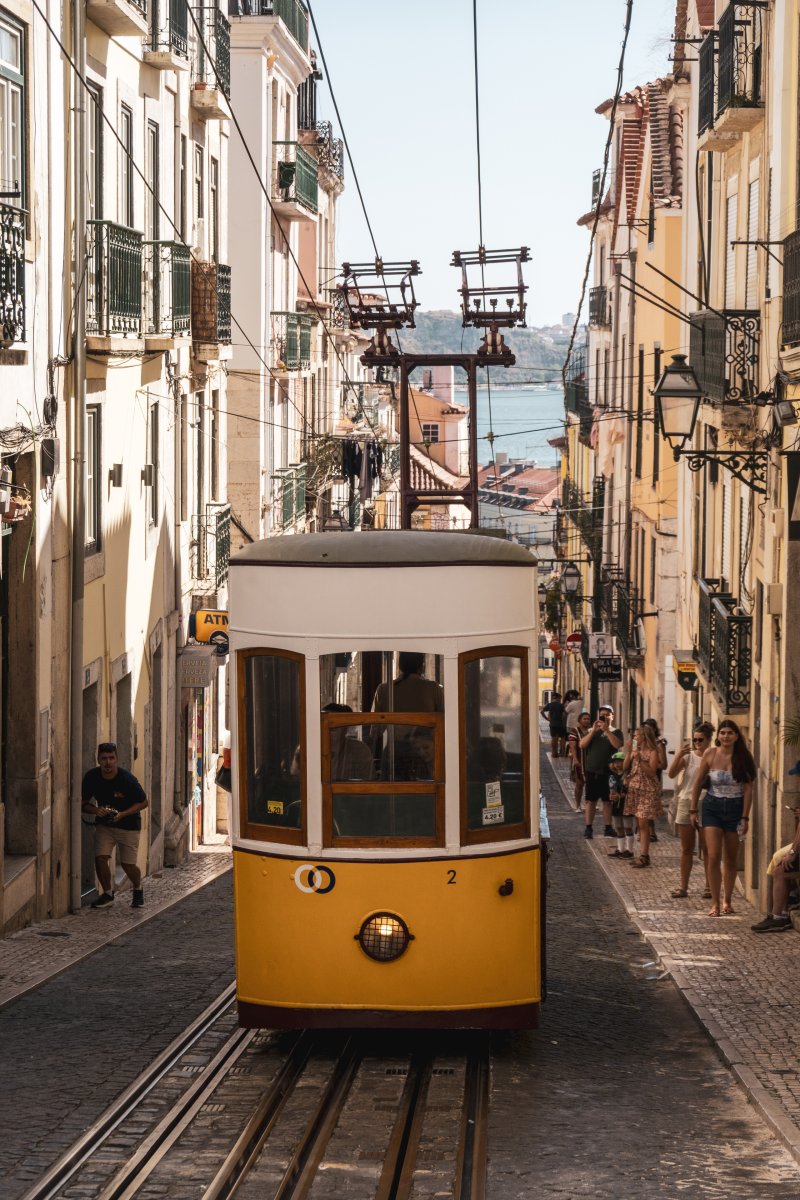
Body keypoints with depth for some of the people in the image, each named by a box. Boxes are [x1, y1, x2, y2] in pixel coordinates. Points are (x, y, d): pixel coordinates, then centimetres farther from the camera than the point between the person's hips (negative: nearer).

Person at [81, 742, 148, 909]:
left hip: (128, 826, -3)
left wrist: (122, 814, -24)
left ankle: (138, 889, 31)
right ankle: (107, 894, 9)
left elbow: (143, 802, -11)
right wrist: (96, 810, -24)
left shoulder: (127, 779, -23)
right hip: (104, 824, 3)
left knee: (128, 865, -1)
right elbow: (84, 803, -2)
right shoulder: (91, 777, -14)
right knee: (100, 858, -14)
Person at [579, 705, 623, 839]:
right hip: (592, 771, 0)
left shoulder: (616, 732, 6)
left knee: (607, 801, 5)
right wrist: (593, 731, -13)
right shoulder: (591, 731, 10)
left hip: (608, 772, 0)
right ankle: (588, 828, 4)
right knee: (591, 800, 1)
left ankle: (608, 828, 11)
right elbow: (582, 745, -4)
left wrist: (606, 730, -18)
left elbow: (618, 745, -13)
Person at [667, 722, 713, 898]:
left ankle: (709, 886, 10)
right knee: (686, 849, 9)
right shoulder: (688, 756, 4)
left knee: (706, 849, 2)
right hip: (686, 803, 3)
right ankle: (683, 887, 13)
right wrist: (679, 754, -16)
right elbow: (671, 774, -6)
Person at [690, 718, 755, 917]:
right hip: (713, 807, 0)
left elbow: (748, 789, -3)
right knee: (714, 856, -10)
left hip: (735, 808, 1)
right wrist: (693, 809, 3)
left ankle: (727, 900, 26)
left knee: (730, 859, 10)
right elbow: (698, 783, 4)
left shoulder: (743, 757, -6)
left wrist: (745, 817, -7)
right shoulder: (710, 754, -5)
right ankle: (715, 903, -7)